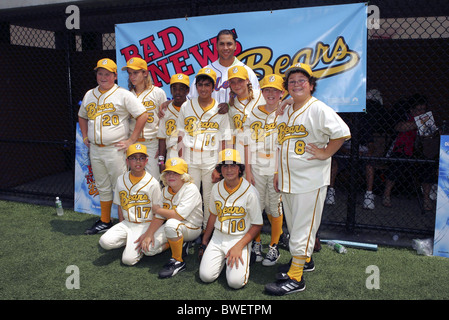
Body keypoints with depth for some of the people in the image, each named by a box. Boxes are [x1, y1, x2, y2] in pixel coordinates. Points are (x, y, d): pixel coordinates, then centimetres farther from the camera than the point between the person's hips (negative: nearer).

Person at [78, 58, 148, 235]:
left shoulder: (124, 95, -7)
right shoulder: (89, 95, 13)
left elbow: (143, 115, -13)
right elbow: (82, 116, 29)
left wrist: (131, 140, -14)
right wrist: (85, 136, 16)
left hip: (115, 149, -6)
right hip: (95, 150, 6)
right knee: (102, 187, 16)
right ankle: (105, 221, 30)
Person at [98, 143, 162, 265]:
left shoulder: (152, 183, -10)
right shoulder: (121, 180, 4)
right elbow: (120, 206, 11)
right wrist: (121, 230, 3)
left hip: (145, 225, -4)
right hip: (126, 223, 5)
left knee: (128, 259, -18)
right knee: (105, 242, -21)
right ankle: (128, 240, 6)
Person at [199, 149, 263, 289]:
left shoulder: (250, 192, -15)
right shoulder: (216, 188, 2)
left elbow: (257, 225, -11)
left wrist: (239, 246, -18)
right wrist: (205, 239, 20)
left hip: (240, 239, -4)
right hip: (217, 238, 4)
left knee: (236, 281, -19)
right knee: (205, 276, -11)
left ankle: (241, 256, 12)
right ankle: (224, 257, 18)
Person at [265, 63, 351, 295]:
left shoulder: (318, 109, -11)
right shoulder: (285, 112, 13)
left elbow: (342, 132, -18)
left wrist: (325, 153, -15)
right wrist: (277, 172, 16)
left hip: (310, 180, -8)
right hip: (287, 179, 8)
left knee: (303, 227, -3)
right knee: (293, 225, 18)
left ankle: (296, 278, 4)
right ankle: (304, 259, 37)